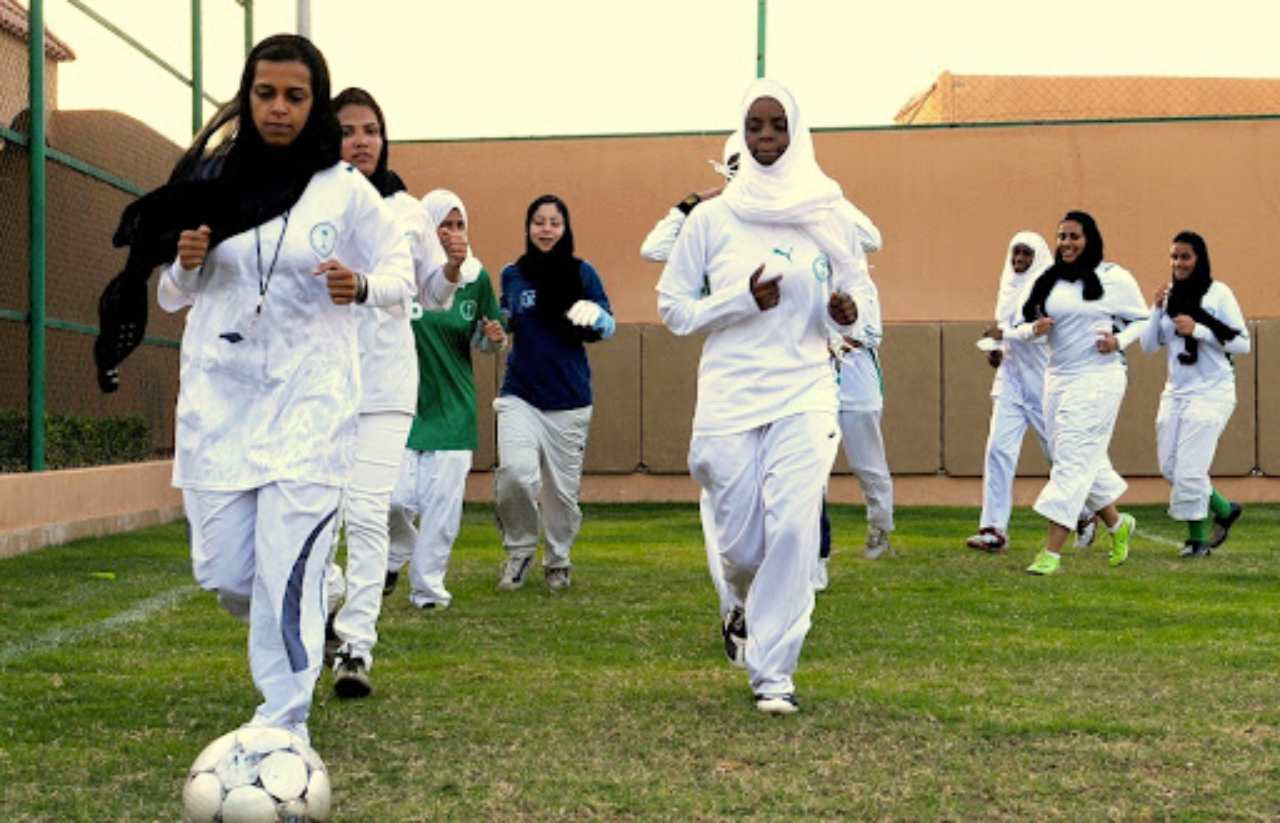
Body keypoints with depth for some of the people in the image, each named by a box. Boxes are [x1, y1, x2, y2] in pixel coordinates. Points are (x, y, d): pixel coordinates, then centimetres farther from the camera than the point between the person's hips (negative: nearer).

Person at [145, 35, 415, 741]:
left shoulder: (346, 190, -3)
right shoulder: (213, 184, 4)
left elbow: (401, 272, 5)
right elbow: (173, 297, 14)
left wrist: (364, 285, -17)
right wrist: (186, 266, -9)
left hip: (307, 400, -3)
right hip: (216, 399, 3)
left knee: (287, 569, -11)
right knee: (222, 572, 5)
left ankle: (284, 724, 1)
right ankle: (300, 630, 39)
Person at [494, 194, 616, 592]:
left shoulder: (582, 273, 0)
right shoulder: (512, 275, 7)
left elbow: (609, 327, -2)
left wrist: (595, 314, -24)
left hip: (569, 400, -1)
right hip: (519, 395, 1)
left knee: (562, 489, 5)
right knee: (515, 473, -20)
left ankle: (558, 560, 29)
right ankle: (519, 550, 3)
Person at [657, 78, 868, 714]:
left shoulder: (827, 215, 4)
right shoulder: (711, 218, 0)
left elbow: (853, 292, 17)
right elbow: (672, 305, 3)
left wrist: (844, 314, -7)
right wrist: (743, 301, -12)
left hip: (805, 393, 0)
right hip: (729, 395, 0)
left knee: (793, 528, -14)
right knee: (740, 543, 2)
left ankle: (772, 673, -4)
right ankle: (749, 604, 39)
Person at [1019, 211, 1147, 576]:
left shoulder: (1113, 279, -3)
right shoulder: (1047, 281, 8)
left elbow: (1142, 320, 5)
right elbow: (1022, 322, 13)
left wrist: (1119, 340, -13)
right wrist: (1034, 329, -9)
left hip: (1098, 378, -6)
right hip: (1057, 378, 6)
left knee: (1072, 461, -10)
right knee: (1086, 462, 13)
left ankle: (1051, 552, -12)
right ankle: (1118, 525, 36)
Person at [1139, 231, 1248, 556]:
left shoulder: (1218, 293, -6)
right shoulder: (1169, 295, 7)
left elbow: (1242, 344, -8)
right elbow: (1149, 346, 7)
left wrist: (1198, 330, -17)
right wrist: (1157, 309, -7)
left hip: (1211, 392, -6)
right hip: (1176, 392, 6)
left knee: (1190, 468, -8)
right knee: (1170, 467, 7)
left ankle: (1197, 537, 9)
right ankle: (1225, 510, 26)